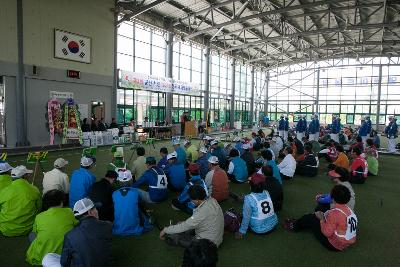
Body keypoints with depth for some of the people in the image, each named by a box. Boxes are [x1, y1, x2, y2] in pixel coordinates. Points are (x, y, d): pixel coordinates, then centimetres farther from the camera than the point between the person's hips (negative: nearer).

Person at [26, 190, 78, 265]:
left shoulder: (39, 217, -1)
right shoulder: (69, 212, -5)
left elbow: (35, 231, 19)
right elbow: (77, 225, 12)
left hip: (40, 257, 1)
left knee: (32, 234, 23)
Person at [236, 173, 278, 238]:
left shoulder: (249, 198, -24)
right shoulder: (267, 193, -8)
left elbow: (246, 217, -18)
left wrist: (242, 231, -5)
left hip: (259, 230, -5)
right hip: (273, 225, 5)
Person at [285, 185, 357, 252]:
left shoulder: (334, 213, -29)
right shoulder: (349, 210, -4)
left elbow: (327, 233, -27)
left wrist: (321, 219, -11)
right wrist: (324, 216, 5)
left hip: (334, 245, -8)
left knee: (309, 218, 4)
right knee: (314, 215, 18)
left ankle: (294, 226, 33)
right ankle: (297, 223, 43)